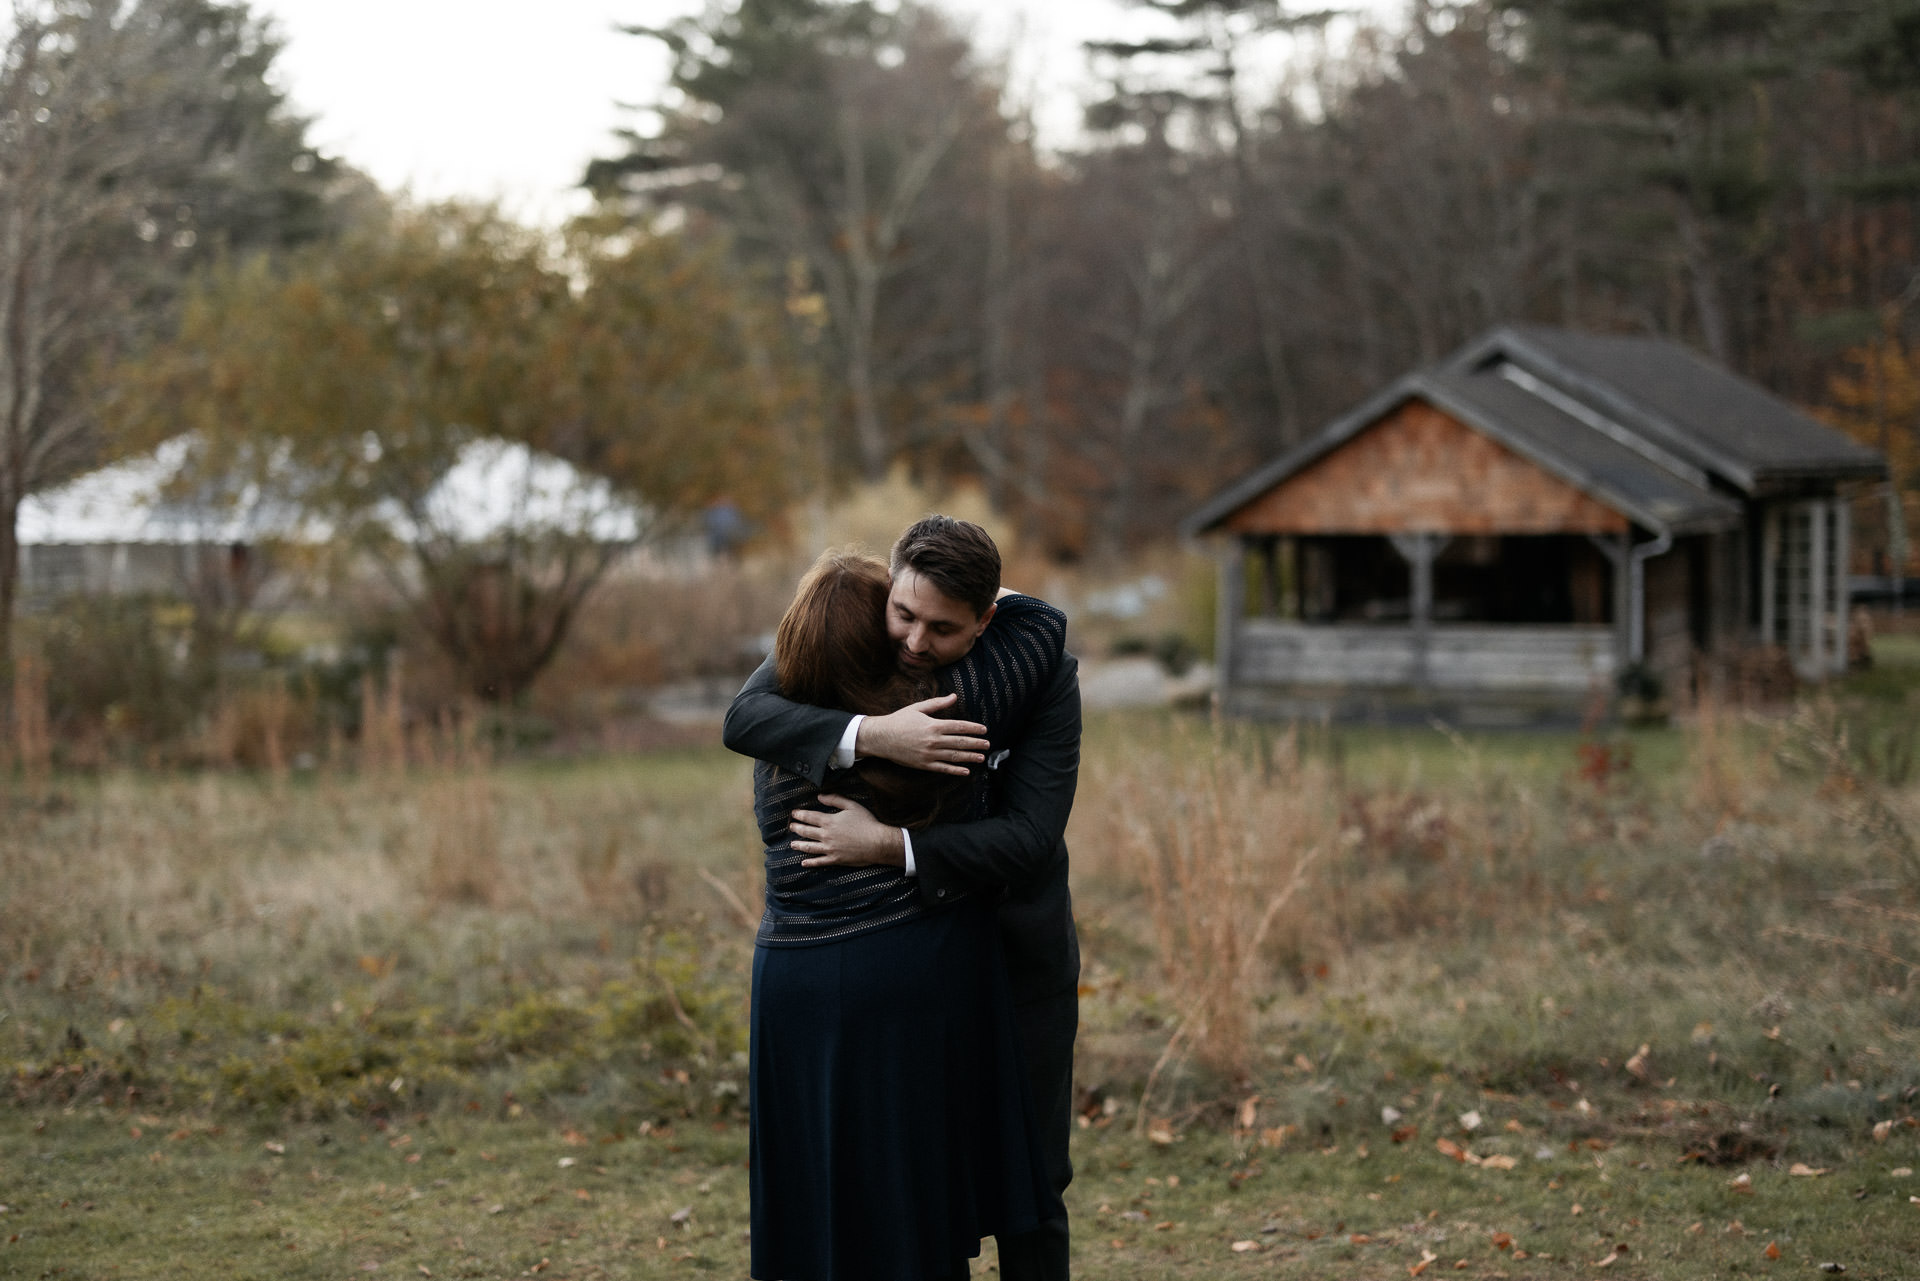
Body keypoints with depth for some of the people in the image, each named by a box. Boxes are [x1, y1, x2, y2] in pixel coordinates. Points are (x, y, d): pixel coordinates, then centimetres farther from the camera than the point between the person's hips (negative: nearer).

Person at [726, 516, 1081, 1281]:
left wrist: (888, 846, -36)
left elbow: (1031, 838, -28)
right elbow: (744, 720, -29)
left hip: (1017, 959, -2)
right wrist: (872, 736, -44)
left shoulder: (1043, 675, -22)